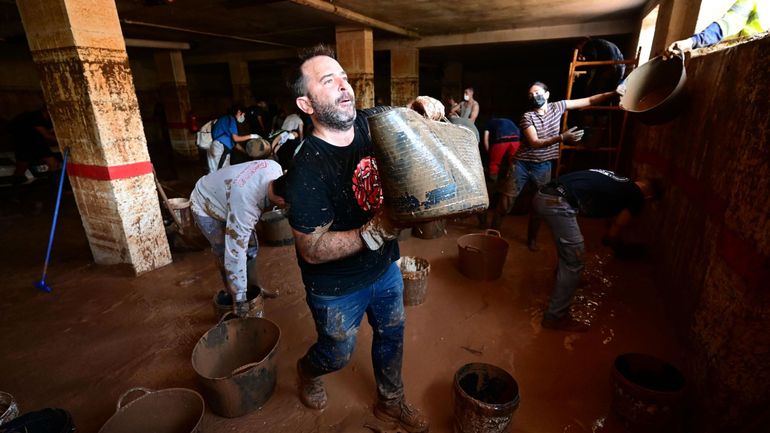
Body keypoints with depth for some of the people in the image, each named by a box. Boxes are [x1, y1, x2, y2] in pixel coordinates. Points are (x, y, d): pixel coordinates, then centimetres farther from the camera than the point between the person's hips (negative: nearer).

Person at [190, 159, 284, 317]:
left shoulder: (276, 168, -27)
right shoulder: (244, 206, -44)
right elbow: (235, 254, -37)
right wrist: (240, 299, -28)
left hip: (222, 196, 7)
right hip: (205, 207, -6)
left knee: (250, 245, 7)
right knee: (227, 255, -12)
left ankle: (252, 287, 27)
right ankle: (233, 296, 11)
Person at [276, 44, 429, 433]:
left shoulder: (372, 122, -11)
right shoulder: (307, 169, -28)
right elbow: (312, 250, -26)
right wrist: (374, 232, -38)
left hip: (385, 267, 6)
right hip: (338, 287, -5)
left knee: (391, 337, 24)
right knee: (337, 355, 20)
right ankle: (308, 371, 58)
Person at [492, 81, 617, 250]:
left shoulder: (557, 107, 0)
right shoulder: (527, 116, -11)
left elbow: (589, 101, 3)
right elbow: (535, 143, -22)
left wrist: (614, 93, -7)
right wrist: (562, 138, -33)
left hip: (543, 166, 3)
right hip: (522, 164, -3)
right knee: (506, 202, 0)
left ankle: (532, 238, 29)